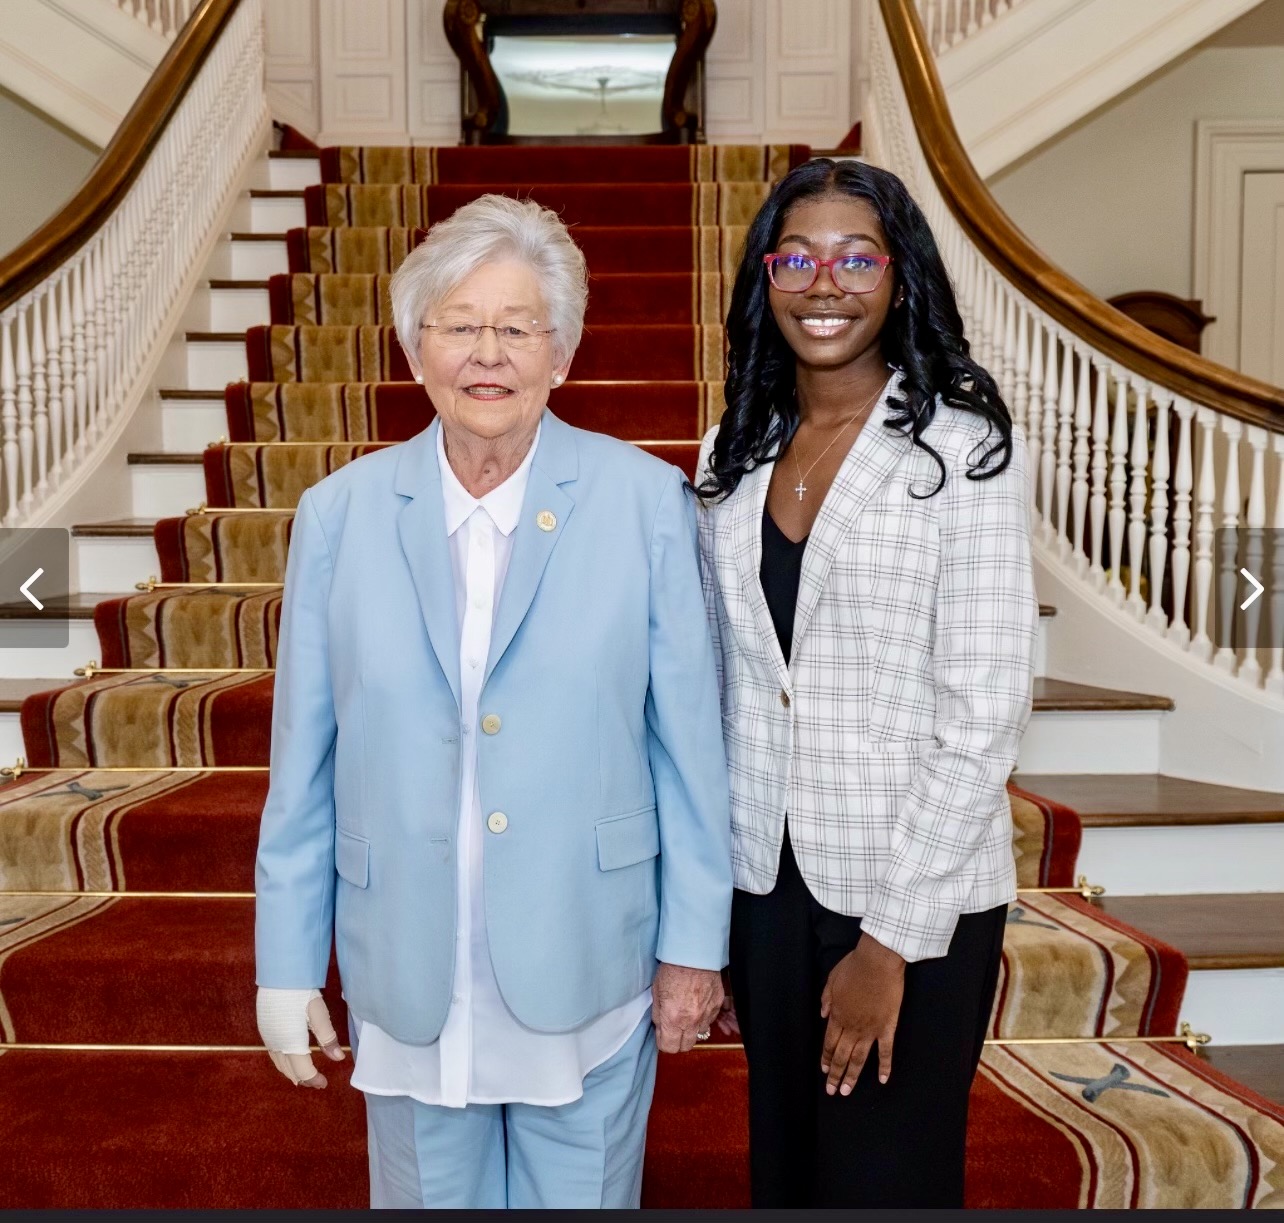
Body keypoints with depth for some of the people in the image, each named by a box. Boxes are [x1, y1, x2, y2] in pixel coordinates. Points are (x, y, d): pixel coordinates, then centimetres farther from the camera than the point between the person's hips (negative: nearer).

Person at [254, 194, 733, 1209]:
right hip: (408, 980, 2)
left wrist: (695, 944, -2)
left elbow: (690, 738, -5)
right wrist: (287, 966, 3)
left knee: (584, 1196, 18)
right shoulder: (339, 514, -3)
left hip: (589, 970, -1)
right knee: (429, 1195, 20)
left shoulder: (648, 501, -8)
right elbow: (302, 762, 1)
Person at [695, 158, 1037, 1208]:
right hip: (764, 882, 5)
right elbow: (718, 681, 8)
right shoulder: (736, 449, 4)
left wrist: (890, 940, -14)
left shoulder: (962, 449, -11)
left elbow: (984, 717, -14)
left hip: (913, 892, -4)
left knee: (888, 1175, 13)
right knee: (782, 1166, 21)